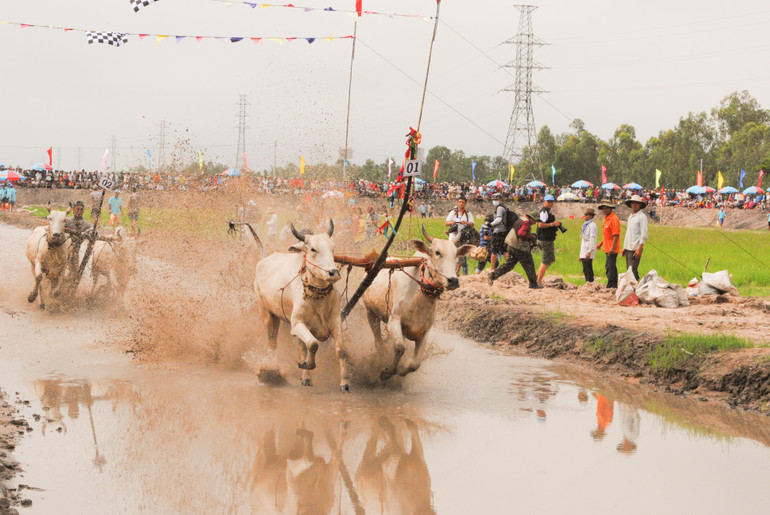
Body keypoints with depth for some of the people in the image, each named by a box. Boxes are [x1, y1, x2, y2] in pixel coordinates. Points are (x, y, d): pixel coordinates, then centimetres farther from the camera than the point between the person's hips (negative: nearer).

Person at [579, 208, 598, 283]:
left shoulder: (592, 225, -8)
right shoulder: (585, 225, 20)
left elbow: (593, 239, -16)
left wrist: (589, 252, -22)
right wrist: (581, 255, 22)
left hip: (588, 254, -9)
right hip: (584, 253, 9)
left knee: (588, 270, -11)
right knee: (585, 270, 8)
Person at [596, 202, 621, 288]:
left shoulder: (613, 219, -15)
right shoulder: (607, 218, 17)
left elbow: (616, 235, -21)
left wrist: (612, 248, -26)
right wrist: (601, 243, 28)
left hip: (612, 249, -11)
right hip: (607, 248, 11)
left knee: (610, 267, -10)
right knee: (611, 267, 14)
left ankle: (610, 286, -9)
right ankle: (614, 286, 20)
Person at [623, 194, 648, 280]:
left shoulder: (642, 217, -7)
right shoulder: (630, 216, 19)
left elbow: (644, 234, -12)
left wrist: (640, 248, -19)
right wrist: (624, 247, 19)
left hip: (636, 248, -8)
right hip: (628, 248, 8)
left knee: (633, 270, -13)